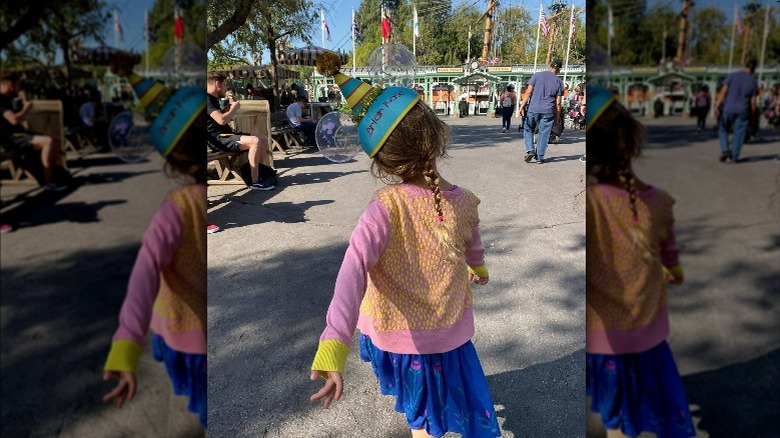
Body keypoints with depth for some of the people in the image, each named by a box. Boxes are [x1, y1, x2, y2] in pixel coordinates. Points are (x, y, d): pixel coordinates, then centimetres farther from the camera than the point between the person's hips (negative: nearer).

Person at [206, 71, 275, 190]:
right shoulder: (207, 99, -13)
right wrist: (234, 108, -9)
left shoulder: (213, 99, 20)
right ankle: (255, 181, -24)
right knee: (255, 141, -28)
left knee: (264, 139, 8)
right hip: (219, 139, -11)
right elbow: (221, 120, -26)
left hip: (227, 135, 11)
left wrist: (227, 110, 11)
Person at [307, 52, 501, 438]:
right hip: (446, 336, 0)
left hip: (392, 334, 1)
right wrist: (478, 268, 34)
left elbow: (354, 268, -38)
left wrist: (334, 343, -45)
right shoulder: (464, 203, -13)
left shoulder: (386, 207, -24)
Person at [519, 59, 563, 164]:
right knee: (544, 134, 7)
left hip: (533, 109, 0)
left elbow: (528, 92, -5)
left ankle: (530, 150, 0)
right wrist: (557, 117, 9)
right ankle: (539, 157, 9)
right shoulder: (559, 82, 3)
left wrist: (522, 106, -3)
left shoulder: (537, 75, 0)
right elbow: (558, 103, 2)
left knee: (528, 130, 16)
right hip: (548, 112, 1)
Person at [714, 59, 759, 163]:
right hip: (743, 111, 1)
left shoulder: (732, 76, -2)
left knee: (723, 129, 15)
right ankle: (734, 156, 9)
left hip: (728, 109, -1)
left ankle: (725, 149, -2)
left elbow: (723, 92, -7)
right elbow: (753, 101, 2)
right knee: (739, 133, 7)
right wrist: (752, 114, 12)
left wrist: (717, 106, -6)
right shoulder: (754, 82, 2)